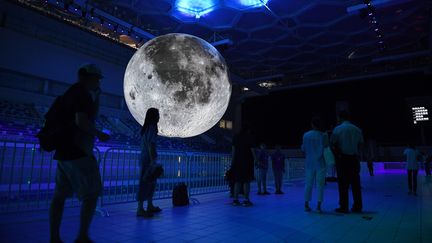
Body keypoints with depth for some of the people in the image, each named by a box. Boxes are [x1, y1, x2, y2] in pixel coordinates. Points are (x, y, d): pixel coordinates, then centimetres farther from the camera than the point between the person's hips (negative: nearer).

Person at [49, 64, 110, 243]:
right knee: (91, 194, -4)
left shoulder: (71, 92, 20)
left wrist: (96, 96, 20)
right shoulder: (82, 92, -9)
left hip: (64, 151, 10)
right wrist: (99, 134, -7)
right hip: (78, 152, -10)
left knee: (60, 195, 10)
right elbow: (82, 121, -20)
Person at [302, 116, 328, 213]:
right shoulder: (323, 135, -8)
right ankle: (319, 206, 2)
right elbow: (326, 145, 9)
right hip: (320, 163, -2)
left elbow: (303, 149, 7)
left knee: (308, 184, 9)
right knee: (320, 185, 3)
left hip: (309, 163, 3)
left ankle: (306, 205, 12)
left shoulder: (306, 135, 0)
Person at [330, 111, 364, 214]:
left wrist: (337, 155, 5)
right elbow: (361, 145, 8)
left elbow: (332, 144, -7)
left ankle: (344, 207, 4)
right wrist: (357, 154, 13)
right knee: (355, 183, 10)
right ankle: (357, 207, 15)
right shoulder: (357, 130, 7)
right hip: (354, 159, 4)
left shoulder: (337, 129, -5)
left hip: (342, 158, -4)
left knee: (343, 184, 1)